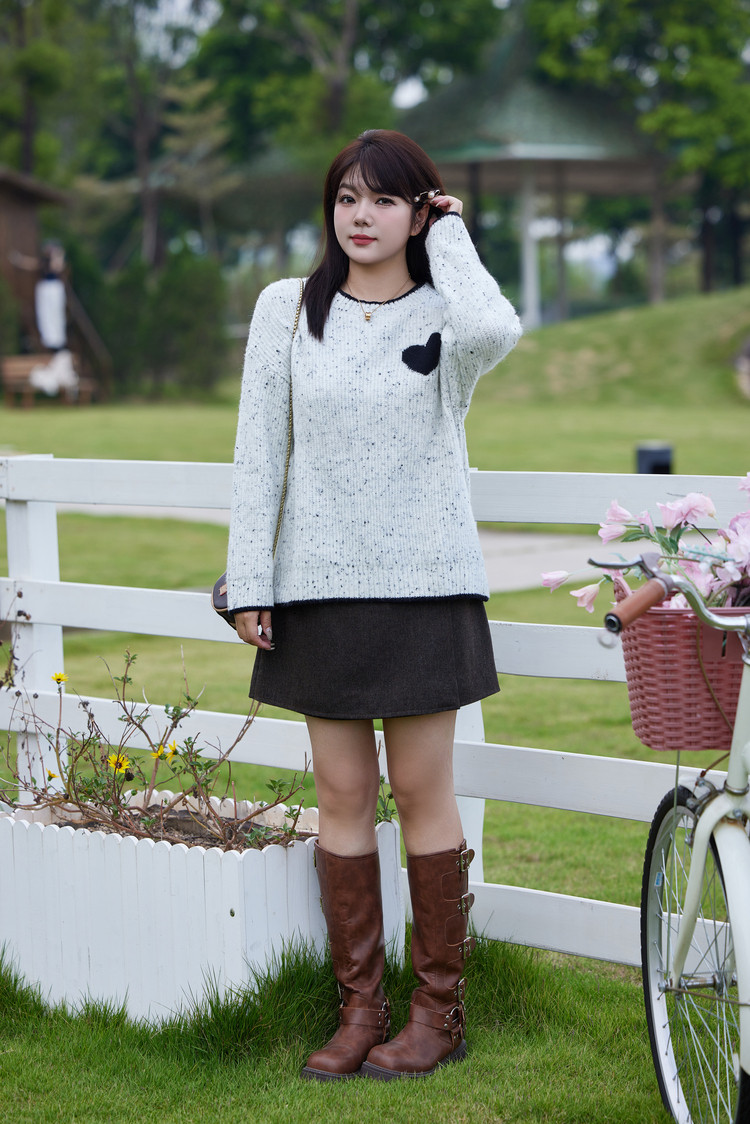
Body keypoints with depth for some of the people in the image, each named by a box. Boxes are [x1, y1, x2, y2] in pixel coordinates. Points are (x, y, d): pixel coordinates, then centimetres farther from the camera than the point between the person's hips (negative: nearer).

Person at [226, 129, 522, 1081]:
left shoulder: (444, 313, 0)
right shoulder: (287, 309, 7)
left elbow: (495, 331, -26)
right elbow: (259, 451, 6)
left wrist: (450, 239, -9)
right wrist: (249, 582, 0)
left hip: (423, 584, -2)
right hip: (318, 586, 2)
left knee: (421, 792, 1)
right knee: (342, 796, 5)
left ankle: (439, 1010, 12)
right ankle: (360, 1008, 14)